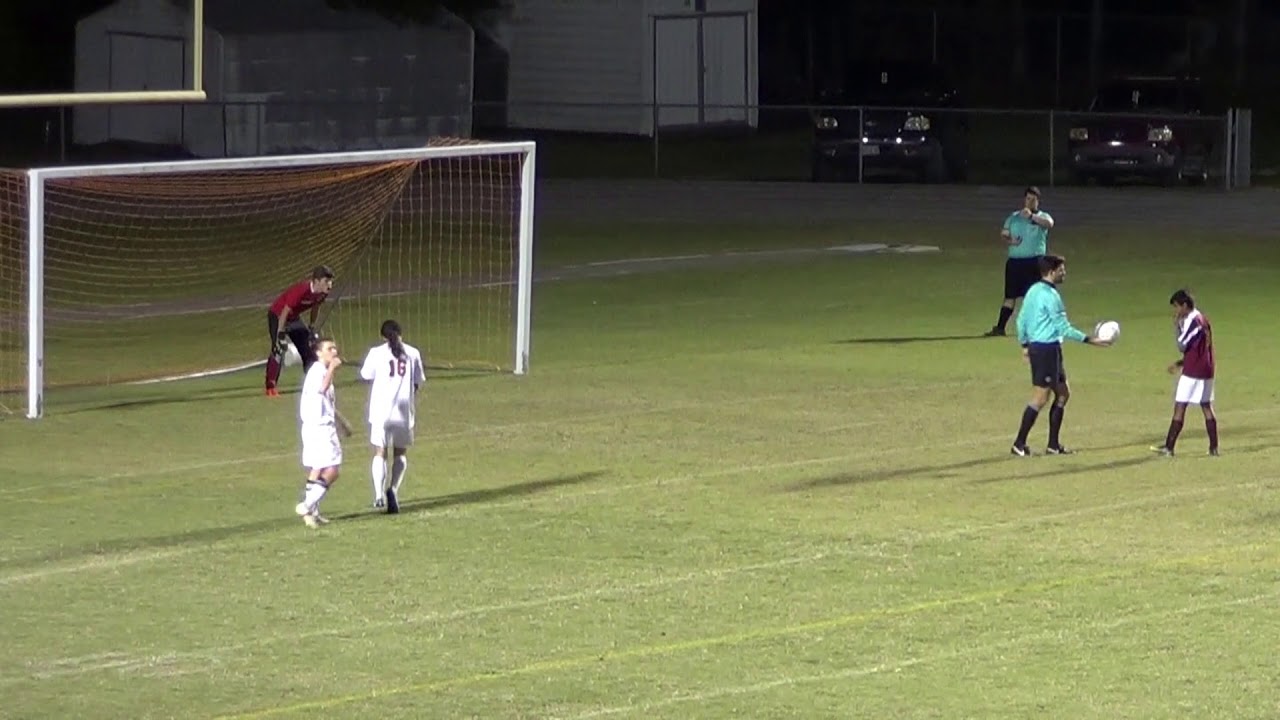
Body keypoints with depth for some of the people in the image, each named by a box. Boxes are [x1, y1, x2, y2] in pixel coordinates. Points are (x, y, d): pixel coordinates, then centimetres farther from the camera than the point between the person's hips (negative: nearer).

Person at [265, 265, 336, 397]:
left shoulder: (322, 293, -13)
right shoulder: (301, 290, -36)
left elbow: (315, 306, 8)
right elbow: (285, 311, -31)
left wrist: (311, 328, 15)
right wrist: (281, 334, -28)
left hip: (294, 317, 8)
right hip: (277, 316, -8)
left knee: (308, 349, 10)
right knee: (278, 349, -20)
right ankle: (270, 388, -19)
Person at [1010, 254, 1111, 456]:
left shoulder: (1034, 291, 10)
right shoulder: (1050, 295, -18)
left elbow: (1022, 319, 16)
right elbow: (1063, 328, -17)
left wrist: (1025, 344, 27)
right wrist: (1090, 340, -13)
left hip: (1036, 347, 10)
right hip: (1048, 349, -10)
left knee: (1063, 394, 14)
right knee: (1040, 398, -5)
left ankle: (1054, 444, 16)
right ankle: (1019, 444, -2)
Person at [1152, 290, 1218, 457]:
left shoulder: (1193, 322, -15)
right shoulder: (1202, 319, 14)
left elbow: (1182, 346, -16)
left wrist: (1176, 325, -9)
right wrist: (1181, 363, 16)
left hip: (1192, 373, -9)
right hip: (1206, 370, 9)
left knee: (1179, 408, -5)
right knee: (1207, 408, 9)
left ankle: (1169, 447, -3)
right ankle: (1213, 447, 6)